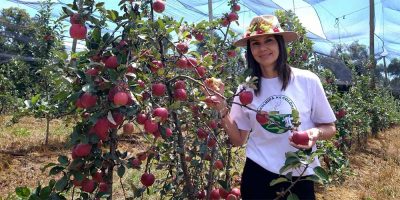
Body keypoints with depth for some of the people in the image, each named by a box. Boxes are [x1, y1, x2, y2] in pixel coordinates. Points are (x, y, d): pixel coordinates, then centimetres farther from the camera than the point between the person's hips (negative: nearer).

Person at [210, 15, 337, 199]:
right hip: (258, 173, 1)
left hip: (300, 176, -1)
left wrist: (316, 133, -20)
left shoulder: (307, 81, -9)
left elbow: (329, 128, 0)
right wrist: (222, 110, -13)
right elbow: (238, 140, 1)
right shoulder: (246, 89, -3)